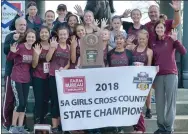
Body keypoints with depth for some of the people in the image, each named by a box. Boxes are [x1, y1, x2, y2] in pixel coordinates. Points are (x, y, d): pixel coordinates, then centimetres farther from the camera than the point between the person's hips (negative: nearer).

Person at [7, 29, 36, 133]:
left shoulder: (33, 49, 6)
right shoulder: (20, 47, -14)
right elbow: (9, 59, -14)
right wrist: (12, 52, -32)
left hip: (26, 79, 7)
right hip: (16, 78, -7)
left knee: (24, 103, 7)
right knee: (20, 103, -10)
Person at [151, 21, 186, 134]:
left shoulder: (170, 39, -2)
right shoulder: (153, 43, 9)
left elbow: (183, 52, -14)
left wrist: (175, 40, -23)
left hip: (171, 74, -3)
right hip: (158, 75, 4)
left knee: (170, 101, -1)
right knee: (159, 102, 5)